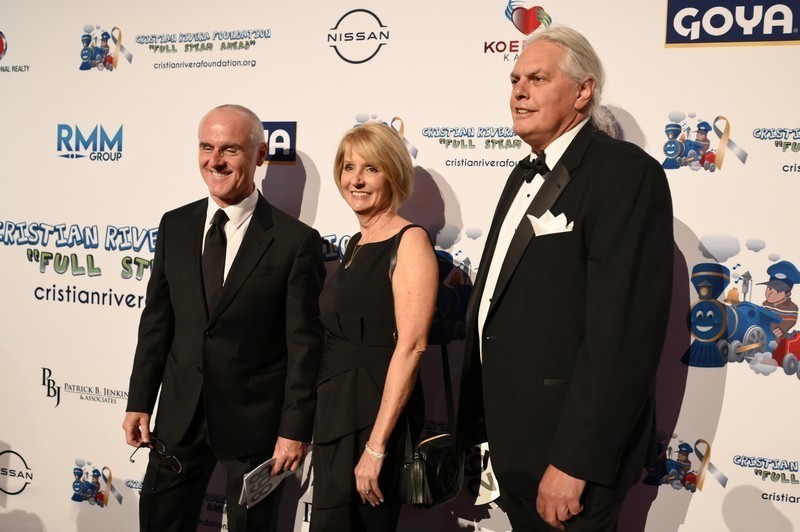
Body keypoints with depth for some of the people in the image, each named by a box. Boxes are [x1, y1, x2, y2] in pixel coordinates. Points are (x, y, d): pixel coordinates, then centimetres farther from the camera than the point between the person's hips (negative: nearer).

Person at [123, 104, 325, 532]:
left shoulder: (296, 241, -11)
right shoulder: (175, 226, 3)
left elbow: (304, 344, -11)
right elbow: (157, 320, 7)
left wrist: (295, 429, -11)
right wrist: (139, 402, 6)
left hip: (254, 420, -4)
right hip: (179, 414, 4)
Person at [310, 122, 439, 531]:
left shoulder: (410, 241, -12)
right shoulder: (355, 244, 13)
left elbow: (411, 345, -20)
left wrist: (377, 445, -23)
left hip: (376, 415, -8)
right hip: (336, 408, 8)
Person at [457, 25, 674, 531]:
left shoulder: (626, 172, -16)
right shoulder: (526, 174, 13)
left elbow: (624, 327, -24)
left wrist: (572, 462, -25)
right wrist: (470, 423, 14)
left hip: (570, 444, -8)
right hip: (511, 441, 8)